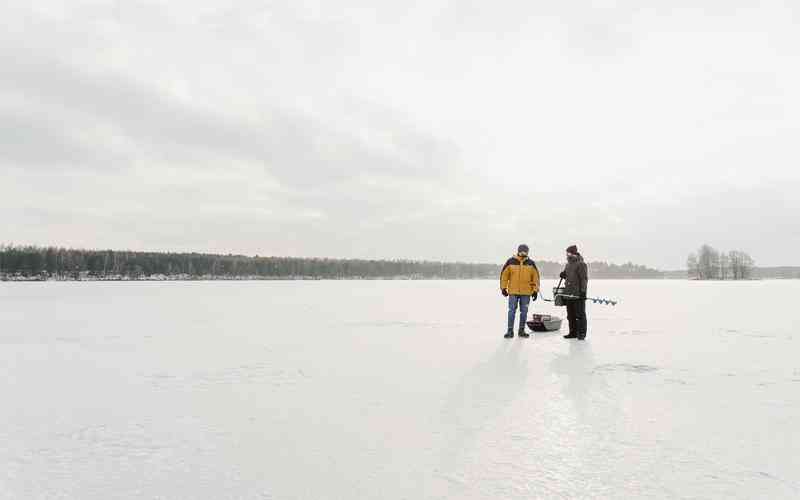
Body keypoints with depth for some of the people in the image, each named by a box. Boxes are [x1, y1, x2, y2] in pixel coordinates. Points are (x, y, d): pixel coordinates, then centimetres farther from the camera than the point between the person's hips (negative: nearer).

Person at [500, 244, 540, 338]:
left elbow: (535, 277, 7)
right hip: (513, 291, -2)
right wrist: (503, 288, -1)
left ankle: (521, 330, 20)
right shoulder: (511, 262, -3)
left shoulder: (531, 263, 3)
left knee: (524, 312, 8)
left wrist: (535, 290, 4)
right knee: (512, 311, 0)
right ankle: (510, 331, 7)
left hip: (526, 292, 2)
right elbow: (504, 275, 1)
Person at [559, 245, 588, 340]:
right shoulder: (568, 265, 16)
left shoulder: (581, 264, -9)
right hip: (569, 293, 8)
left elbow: (584, 278, -14)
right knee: (570, 314, 11)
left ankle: (582, 333, 3)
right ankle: (573, 332, 18)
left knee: (580, 314, -3)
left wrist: (583, 291, -19)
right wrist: (563, 274, 6)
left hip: (578, 294, -8)